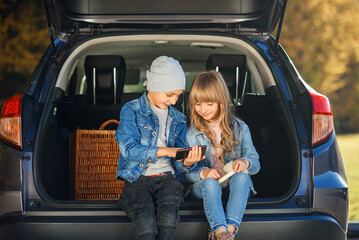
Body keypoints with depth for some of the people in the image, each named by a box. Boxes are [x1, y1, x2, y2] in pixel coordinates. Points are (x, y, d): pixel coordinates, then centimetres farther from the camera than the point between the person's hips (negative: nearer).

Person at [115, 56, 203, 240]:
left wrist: (186, 163, -11)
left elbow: (177, 165, 14)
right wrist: (165, 151, -16)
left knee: (168, 216, -32)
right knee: (146, 224, -33)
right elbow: (128, 148, -9)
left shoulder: (178, 119, 19)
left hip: (167, 178, 3)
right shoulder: (131, 110, 5)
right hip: (137, 178, -3)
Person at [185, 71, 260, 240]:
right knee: (210, 182, -34)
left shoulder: (239, 128, 7)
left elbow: (255, 164, 5)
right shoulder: (191, 133, 5)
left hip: (234, 186, 1)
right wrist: (203, 173, -24)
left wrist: (245, 162, -20)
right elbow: (186, 172, -2)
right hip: (203, 186, -1)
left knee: (242, 176, -32)